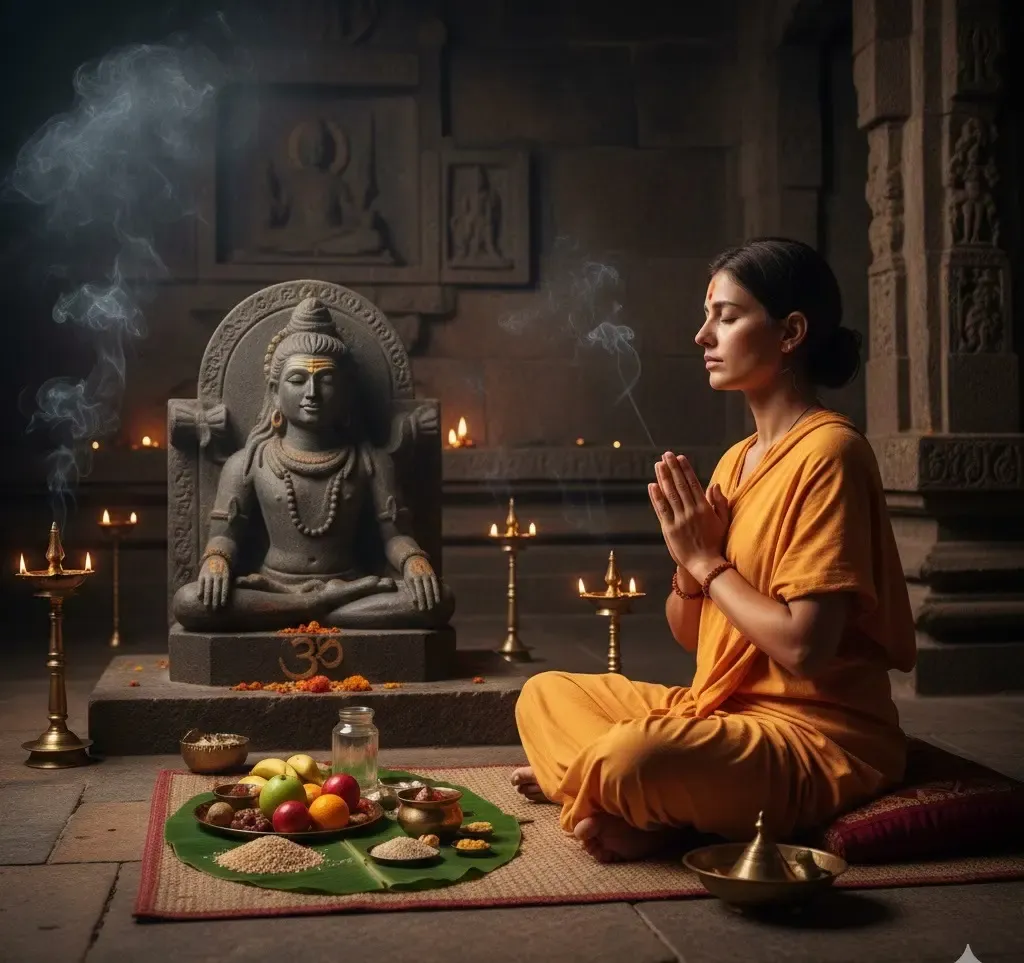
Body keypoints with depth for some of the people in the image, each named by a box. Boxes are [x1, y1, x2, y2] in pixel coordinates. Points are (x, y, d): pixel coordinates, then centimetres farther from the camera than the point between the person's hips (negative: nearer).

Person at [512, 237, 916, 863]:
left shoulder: (827, 453, -16)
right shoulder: (737, 460, 11)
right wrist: (689, 558, -8)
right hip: (721, 707, 10)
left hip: (820, 735, -9)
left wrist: (707, 561, -12)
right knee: (544, 695, 11)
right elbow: (689, 634, 12)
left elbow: (804, 647, -24)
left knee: (632, 757, -34)